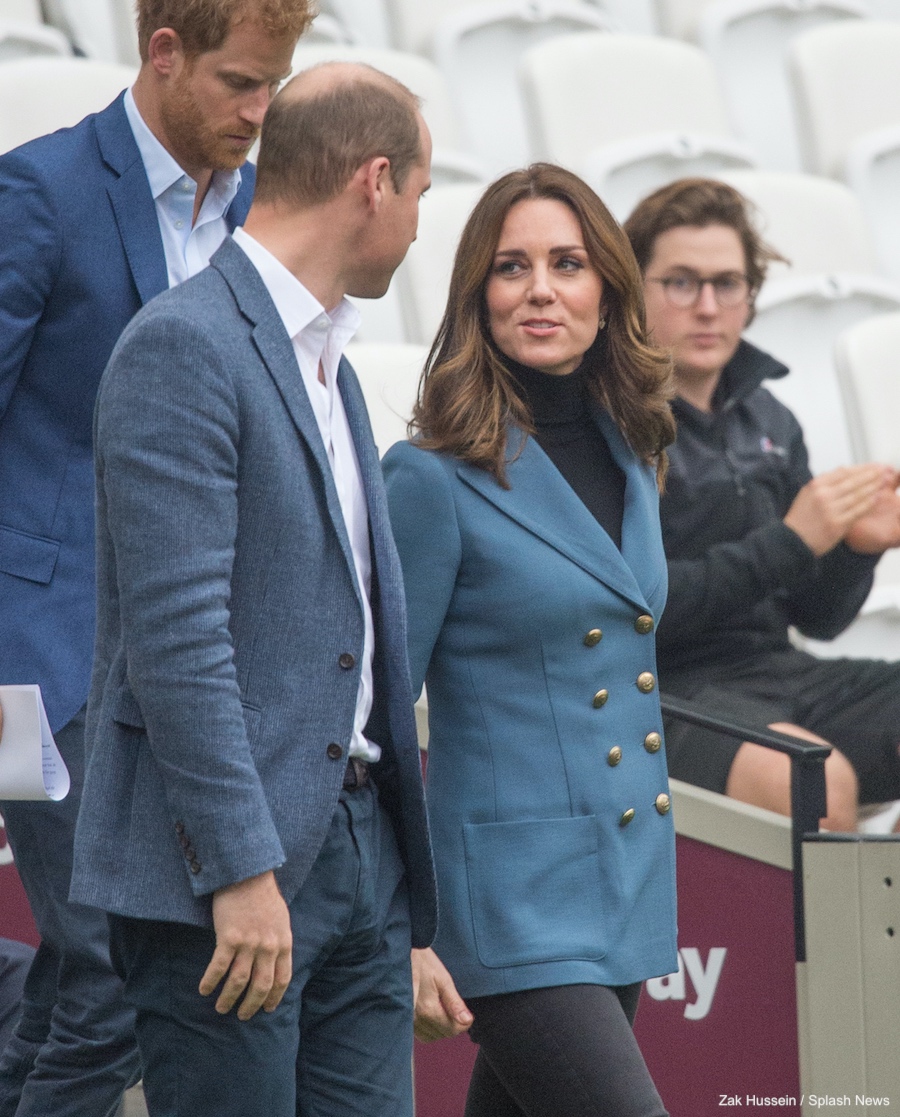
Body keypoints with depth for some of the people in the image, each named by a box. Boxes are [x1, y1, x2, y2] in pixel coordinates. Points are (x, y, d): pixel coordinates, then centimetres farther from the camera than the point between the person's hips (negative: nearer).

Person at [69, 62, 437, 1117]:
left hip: (357, 845, 9)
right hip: (229, 865, -9)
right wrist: (240, 868, -22)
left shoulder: (326, 358, 19)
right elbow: (176, 628, -19)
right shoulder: (182, 346, -12)